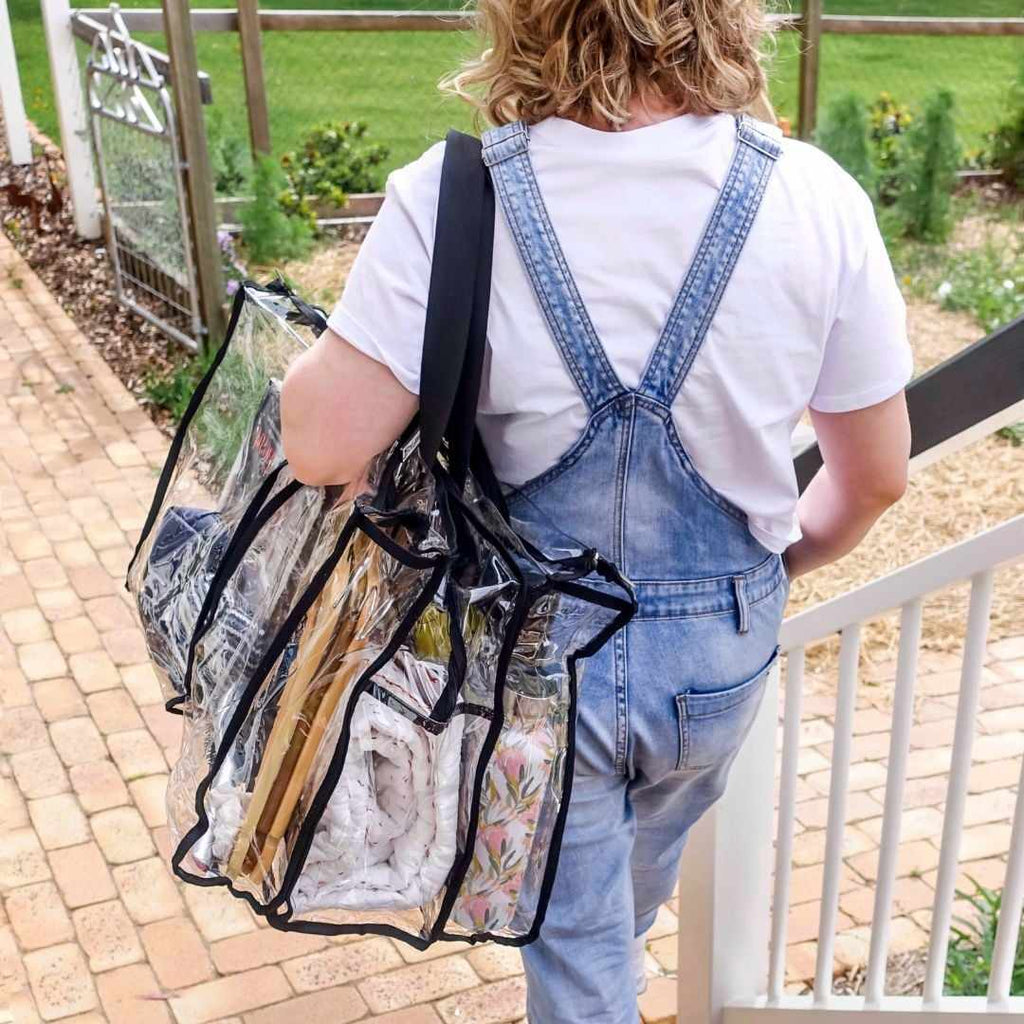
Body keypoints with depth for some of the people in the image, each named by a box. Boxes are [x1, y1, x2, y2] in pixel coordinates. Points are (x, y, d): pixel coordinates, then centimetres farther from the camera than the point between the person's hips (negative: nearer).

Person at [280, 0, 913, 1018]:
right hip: (721, 653, 4)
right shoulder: (813, 198, -15)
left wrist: (313, 357, -3)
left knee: (573, 933, 22)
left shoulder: (453, 196, -22)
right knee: (650, 856, 36)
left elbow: (322, 445, -26)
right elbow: (876, 475, -7)